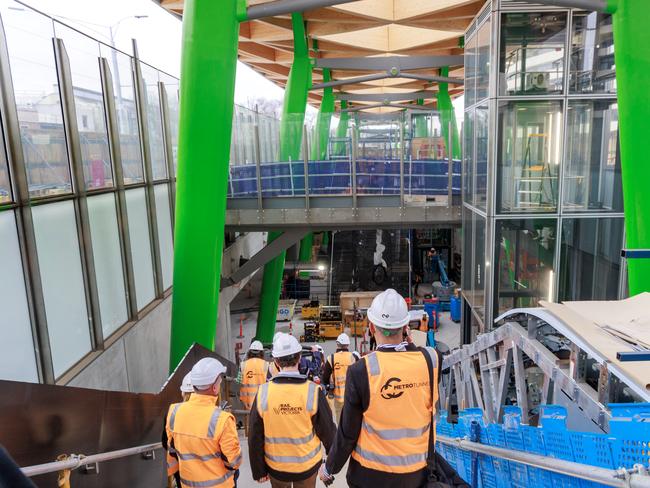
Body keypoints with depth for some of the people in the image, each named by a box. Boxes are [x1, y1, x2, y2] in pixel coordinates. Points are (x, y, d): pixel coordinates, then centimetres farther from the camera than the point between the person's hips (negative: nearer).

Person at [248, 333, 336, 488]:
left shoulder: (263, 393, -16)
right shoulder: (313, 391, -20)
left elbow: (255, 438, -7)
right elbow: (327, 431, -9)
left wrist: (259, 471, 6)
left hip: (276, 467, 1)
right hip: (307, 465, -1)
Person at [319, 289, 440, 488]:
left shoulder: (360, 371, -22)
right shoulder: (429, 360, -15)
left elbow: (347, 432, -14)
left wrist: (330, 468, 4)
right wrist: (410, 345, 1)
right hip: (416, 472, 3)